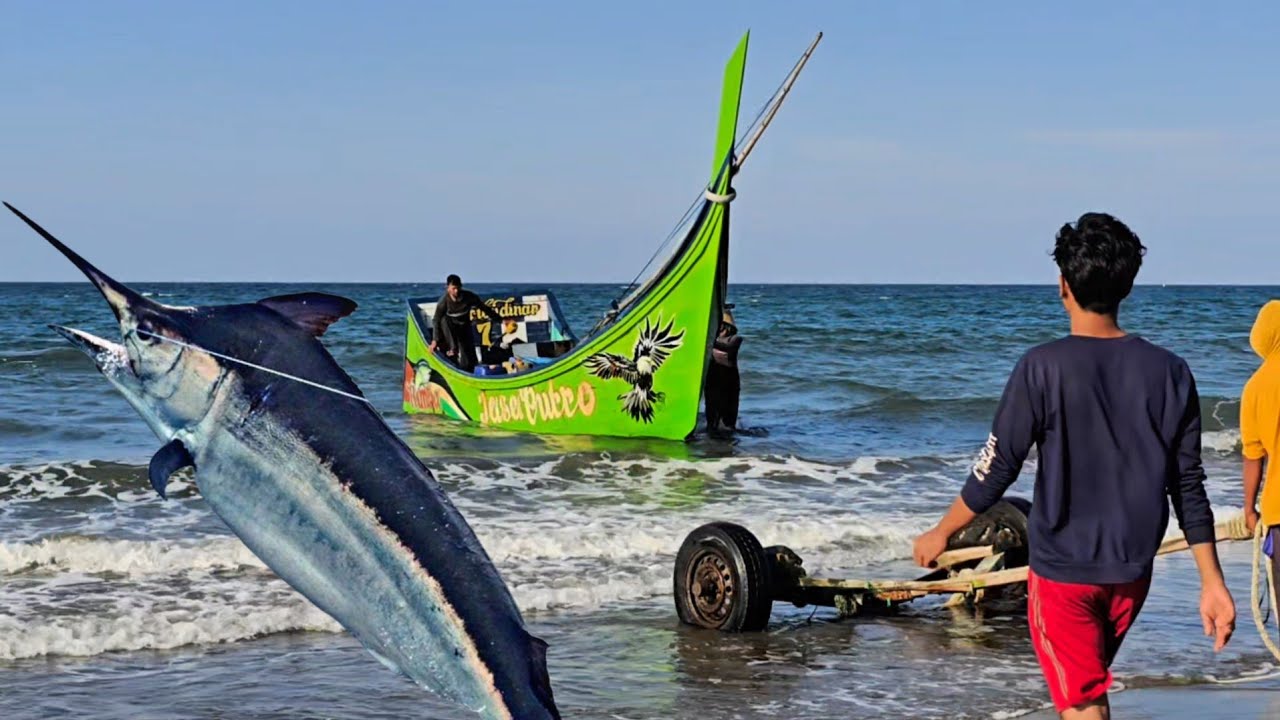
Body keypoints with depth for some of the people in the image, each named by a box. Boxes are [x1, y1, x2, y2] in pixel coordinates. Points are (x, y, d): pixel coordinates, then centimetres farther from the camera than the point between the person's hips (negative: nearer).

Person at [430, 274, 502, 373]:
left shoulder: (469, 297, -18)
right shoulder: (444, 301, -22)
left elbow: (485, 309, -9)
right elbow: (436, 320, -20)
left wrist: (500, 320, -6)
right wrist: (435, 340, -26)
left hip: (464, 327, 1)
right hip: (449, 328, -1)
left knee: (468, 361, -9)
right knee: (444, 319, -37)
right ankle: (453, 349, -36)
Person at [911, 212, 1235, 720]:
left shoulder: (1043, 368, -15)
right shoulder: (1169, 373, -4)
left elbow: (996, 469, -11)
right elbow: (1189, 488, -1)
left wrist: (941, 533, 4)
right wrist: (1212, 582, 5)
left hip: (1063, 568, -4)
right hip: (1132, 571, 5)